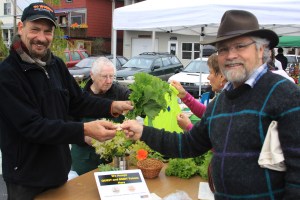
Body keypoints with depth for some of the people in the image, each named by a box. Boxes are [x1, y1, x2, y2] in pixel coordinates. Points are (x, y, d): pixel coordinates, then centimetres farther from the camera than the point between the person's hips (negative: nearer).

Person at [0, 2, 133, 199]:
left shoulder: (57, 65, 1)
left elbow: (78, 101, 7)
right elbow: (31, 126, -26)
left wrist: (111, 106, -10)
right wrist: (84, 130, -34)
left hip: (58, 168, 6)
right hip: (26, 177, -6)